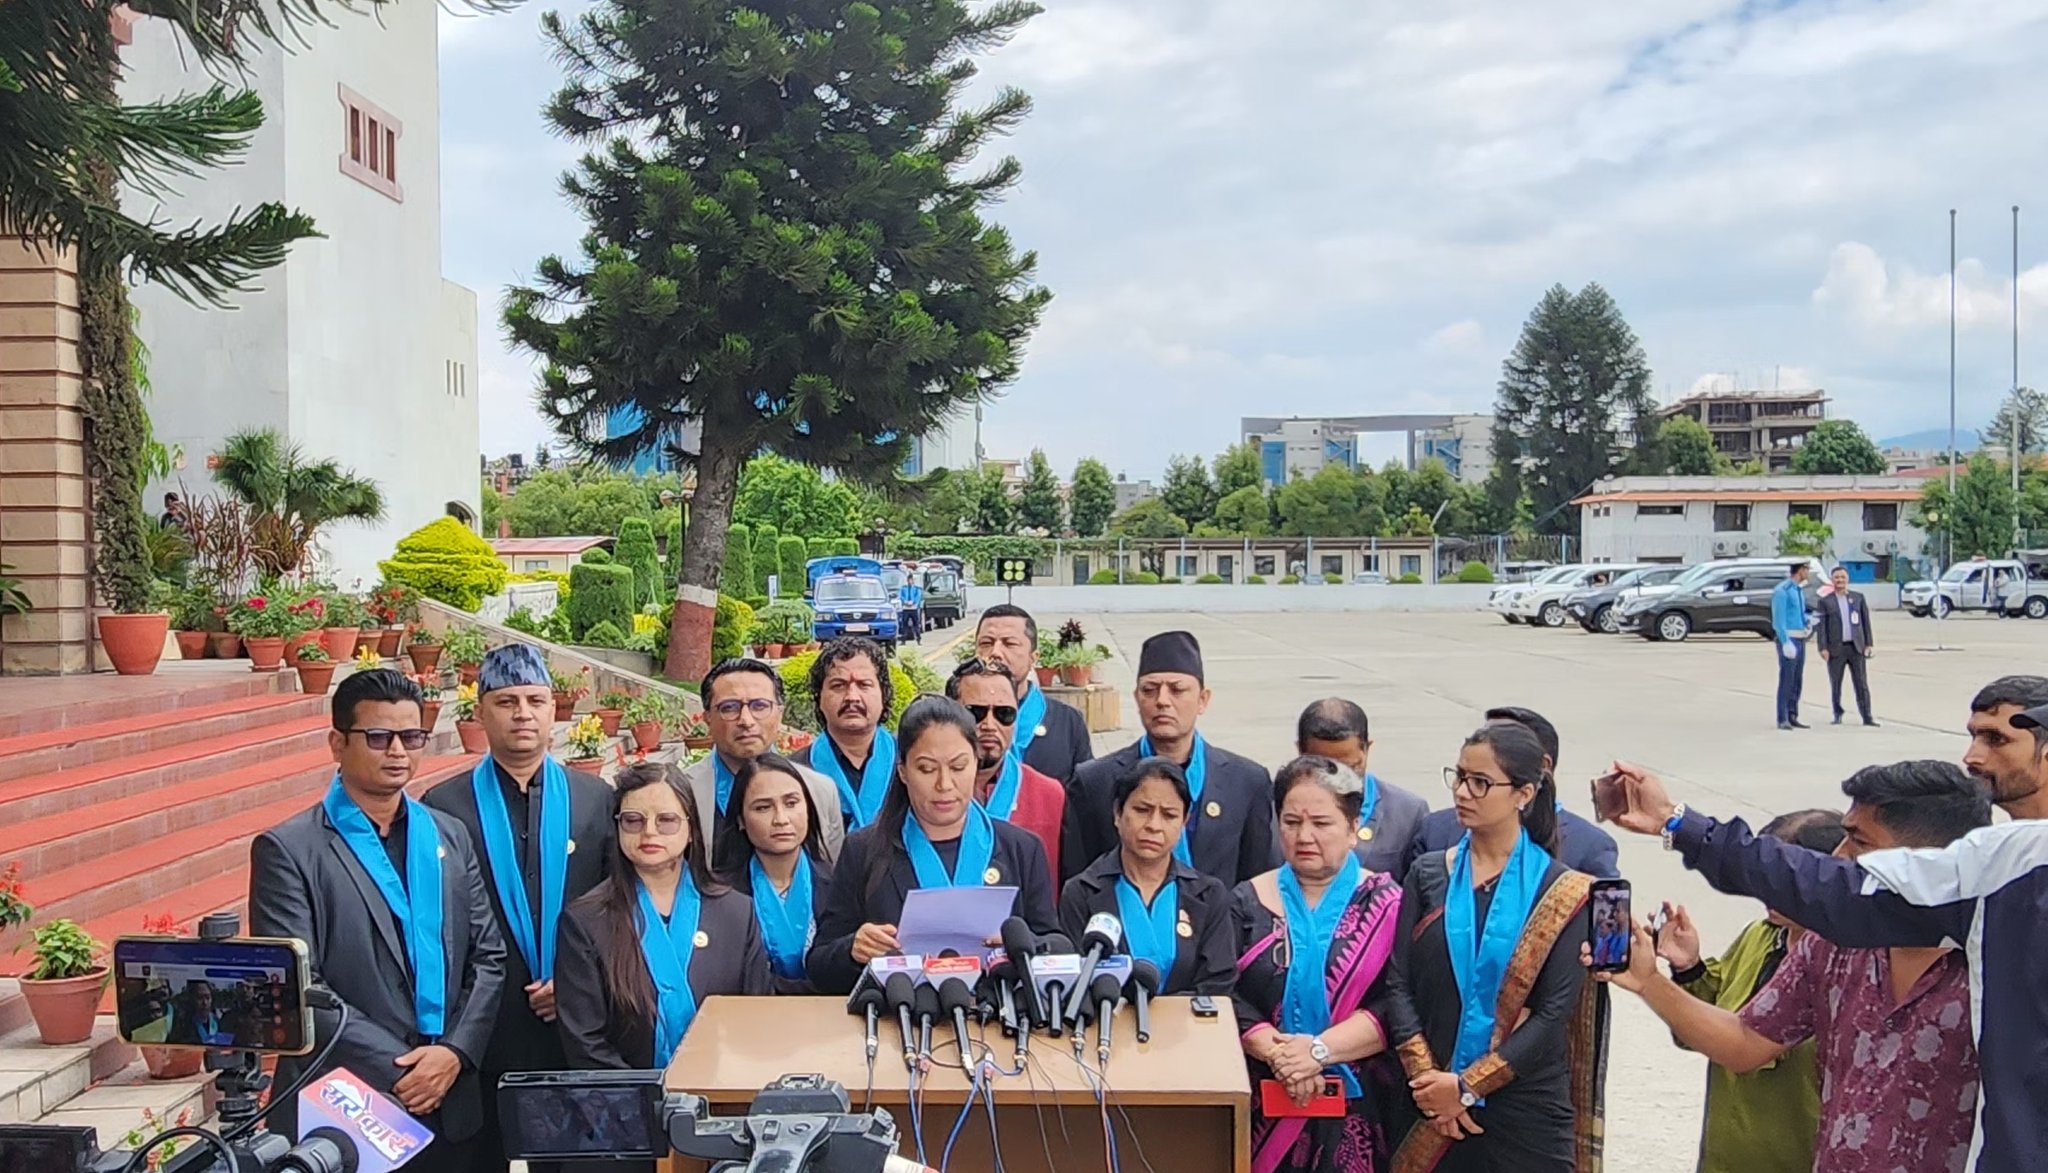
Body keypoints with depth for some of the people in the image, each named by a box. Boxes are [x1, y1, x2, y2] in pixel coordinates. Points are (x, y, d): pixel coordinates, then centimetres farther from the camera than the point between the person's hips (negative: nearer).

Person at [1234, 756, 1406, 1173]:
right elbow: (1226, 998, -3)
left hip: (1357, 1106, -1)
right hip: (1264, 1106, 1)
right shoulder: (1247, 902, 6)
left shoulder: (1386, 905, 0)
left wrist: (1319, 1049, -19)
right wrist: (1277, 1053, -17)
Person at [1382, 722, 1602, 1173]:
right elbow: (1399, 986, -3)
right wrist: (1431, 1085, -13)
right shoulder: (1427, 874, 2)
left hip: (1525, 1112, -2)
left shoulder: (1562, 892, -5)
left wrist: (1468, 1086, -13)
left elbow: (1555, 1012, -10)